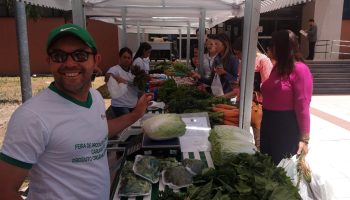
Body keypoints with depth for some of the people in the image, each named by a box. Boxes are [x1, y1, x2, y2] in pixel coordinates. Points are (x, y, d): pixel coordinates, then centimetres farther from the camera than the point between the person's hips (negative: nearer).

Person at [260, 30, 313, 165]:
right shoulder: (278, 67, 10)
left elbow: (302, 106, -19)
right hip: (270, 123, 8)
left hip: (287, 127, -8)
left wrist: (304, 138, -20)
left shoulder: (299, 69, -16)